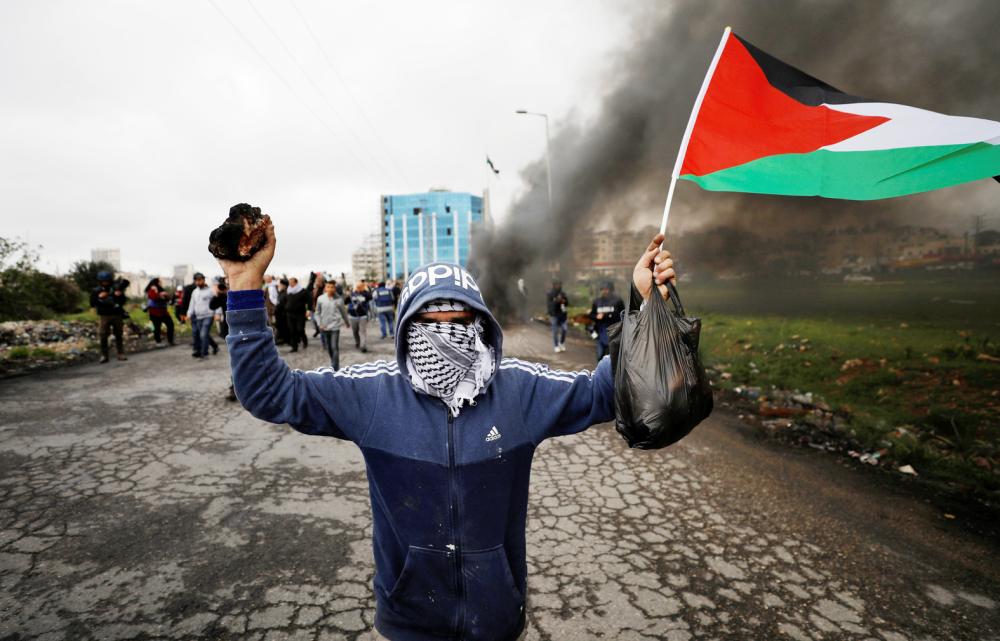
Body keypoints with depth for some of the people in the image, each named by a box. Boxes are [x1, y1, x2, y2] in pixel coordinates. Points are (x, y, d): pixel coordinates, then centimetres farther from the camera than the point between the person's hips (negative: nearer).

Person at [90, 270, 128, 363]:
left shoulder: (116, 289, 7)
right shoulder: (96, 291, 4)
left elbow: (123, 301, 4)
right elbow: (92, 303, -2)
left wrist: (120, 295, -16)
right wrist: (99, 297, -16)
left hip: (117, 315, 1)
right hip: (104, 316, -1)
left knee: (119, 336, 5)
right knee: (103, 337, -3)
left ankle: (120, 354, 11)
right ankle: (104, 355, 2)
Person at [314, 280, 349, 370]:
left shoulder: (339, 299, -6)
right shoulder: (320, 299, -3)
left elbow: (343, 312, 9)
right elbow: (317, 313, 7)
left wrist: (347, 322, 21)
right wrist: (319, 323, -5)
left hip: (335, 326, -2)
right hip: (324, 327, 2)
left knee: (335, 347, -5)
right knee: (328, 347, 13)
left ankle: (335, 368, 0)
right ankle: (333, 364, 34)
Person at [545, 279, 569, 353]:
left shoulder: (562, 294, 7)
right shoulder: (549, 294, -7)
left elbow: (567, 303, 9)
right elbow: (548, 305, -16)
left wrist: (564, 301, -13)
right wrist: (557, 301, -26)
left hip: (562, 315, 4)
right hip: (554, 315, -4)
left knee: (564, 330, 0)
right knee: (555, 331, 2)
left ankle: (562, 343, 23)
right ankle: (556, 346, 16)